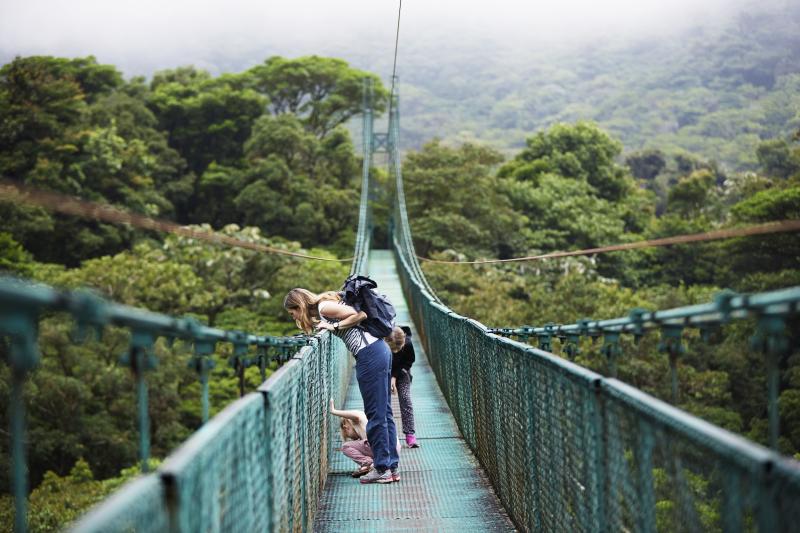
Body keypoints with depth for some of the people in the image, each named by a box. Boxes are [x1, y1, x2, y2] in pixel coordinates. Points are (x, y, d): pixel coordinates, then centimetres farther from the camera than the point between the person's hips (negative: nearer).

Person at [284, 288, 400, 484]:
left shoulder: (324, 306, -8)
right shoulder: (322, 308, 19)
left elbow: (360, 315, -13)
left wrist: (334, 326, -9)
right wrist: (327, 327, 7)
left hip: (370, 355, -10)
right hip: (380, 350, 10)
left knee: (375, 414, -4)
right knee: (384, 413, 12)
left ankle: (382, 469, 1)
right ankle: (392, 467, 16)